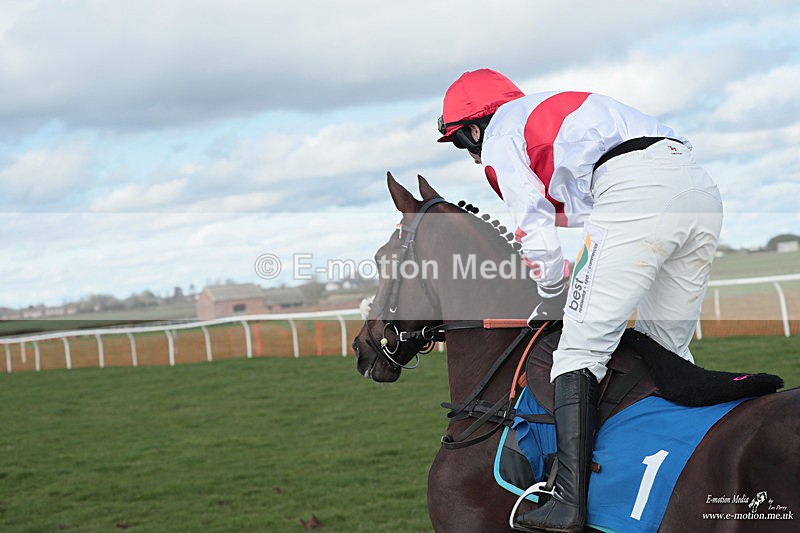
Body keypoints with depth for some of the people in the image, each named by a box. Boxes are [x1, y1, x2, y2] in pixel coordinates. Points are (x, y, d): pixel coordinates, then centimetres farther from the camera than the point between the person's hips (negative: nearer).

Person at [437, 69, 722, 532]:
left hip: (635, 194, -8)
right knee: (668, 354, 17)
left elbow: (535, 229, 12)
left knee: (581, 349, -7)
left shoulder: (499, 135, 16)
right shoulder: (558, 107, 40)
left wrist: (555, 296, 26)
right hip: (702, 186, 8)